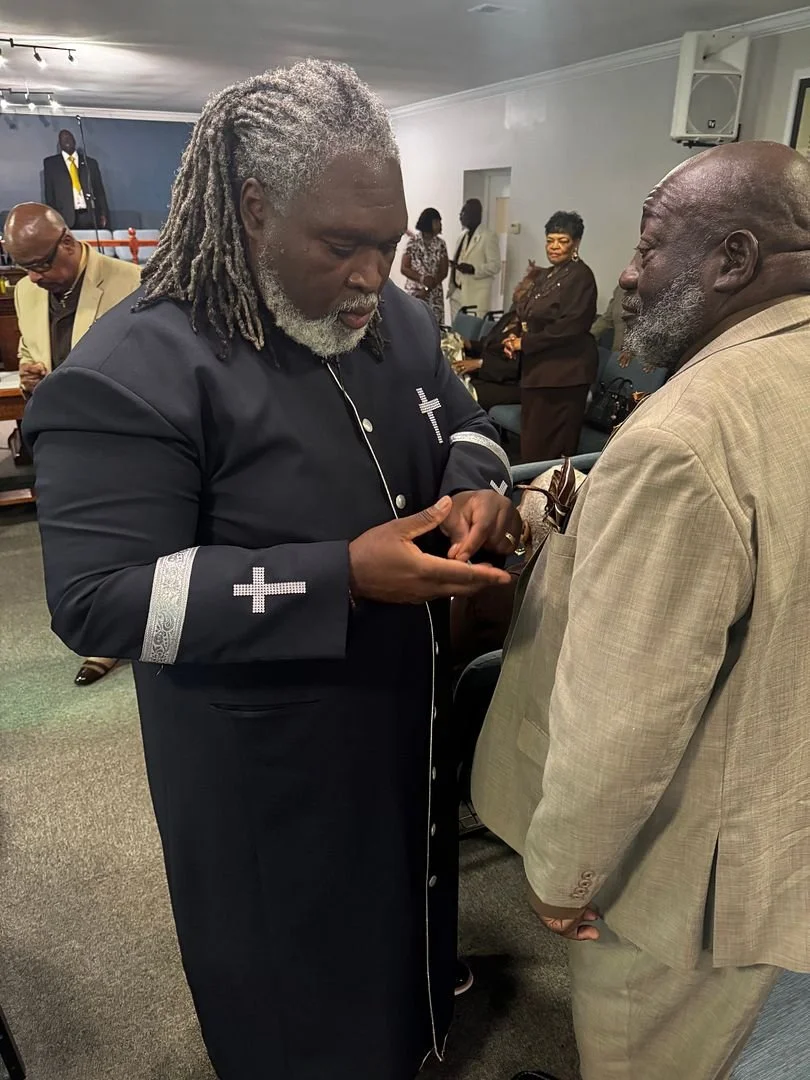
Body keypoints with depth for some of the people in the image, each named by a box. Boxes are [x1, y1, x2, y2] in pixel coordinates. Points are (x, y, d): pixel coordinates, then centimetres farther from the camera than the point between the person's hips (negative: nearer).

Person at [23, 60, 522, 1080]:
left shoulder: (398, 322, 0)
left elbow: (463, 422, 15)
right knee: (302, 990, 18)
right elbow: (100, 599, -25)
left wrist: (476, 485, -11)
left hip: (409, 717, 8)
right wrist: (343, 576, -33)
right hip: (268, 765, -7)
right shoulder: (135, 370, -24)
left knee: (408, 901, 32)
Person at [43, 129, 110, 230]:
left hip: (91, 216, 1)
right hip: (66, 217, -1)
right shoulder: (50, 163, 13)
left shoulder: (91, 162, 17)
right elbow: (49, 193, 9)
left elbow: (99, 191, 14)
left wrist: (103, 214, 1)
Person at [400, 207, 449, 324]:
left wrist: (428, 288, -10)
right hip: (414, 292, -3)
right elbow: (404, 268, -3)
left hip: (435, 294, 3)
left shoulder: (441, 244, 6)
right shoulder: (413, 242, -2)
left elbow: (444, 271, 3)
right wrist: (422, 279, -18)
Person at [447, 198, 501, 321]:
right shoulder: (462, 236, 19)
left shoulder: (489, 237, -5)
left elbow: (495, 266, -10)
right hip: (456, 294, 7)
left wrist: (473, 269, -24)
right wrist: (451, 282, 11)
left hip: (476, 296, -7)